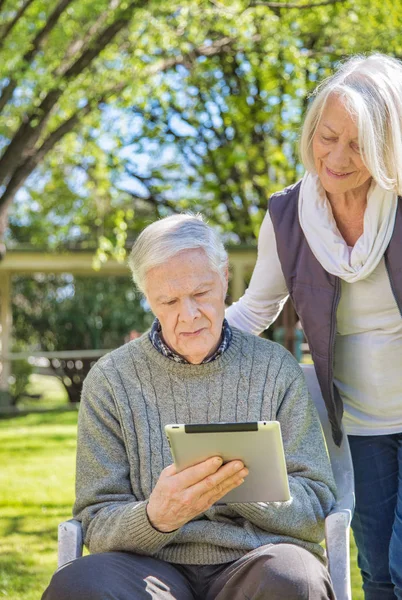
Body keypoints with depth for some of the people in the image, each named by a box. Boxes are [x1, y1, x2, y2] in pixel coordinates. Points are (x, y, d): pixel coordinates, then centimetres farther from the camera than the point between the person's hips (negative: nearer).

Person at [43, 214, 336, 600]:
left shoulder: (275, 368, 10)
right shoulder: (111, 380, 8)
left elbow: (316, 505, 5)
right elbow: (96, 525, 3)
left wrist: (247, 485, -16)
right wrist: (156, 517, -21)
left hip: (258, 558, -1)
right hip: (155, 565, 1)